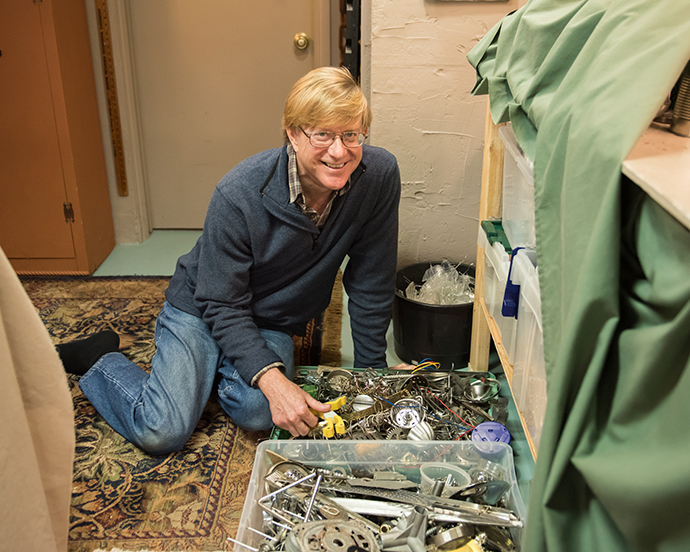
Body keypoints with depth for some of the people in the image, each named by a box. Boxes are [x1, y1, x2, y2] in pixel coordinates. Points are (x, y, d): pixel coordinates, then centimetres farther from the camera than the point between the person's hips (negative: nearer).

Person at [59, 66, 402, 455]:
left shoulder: (380, 175, -20)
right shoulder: (238, 195, -27)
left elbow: (371, 286, -11)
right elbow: (222, 305, -21)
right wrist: (271, 378, -35)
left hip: (273, 324, 3)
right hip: (201, 309, -2)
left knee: (258, 413, -25)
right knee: (163, 432, -16)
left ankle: (222, 371, 10)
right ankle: (101, 360, 15)